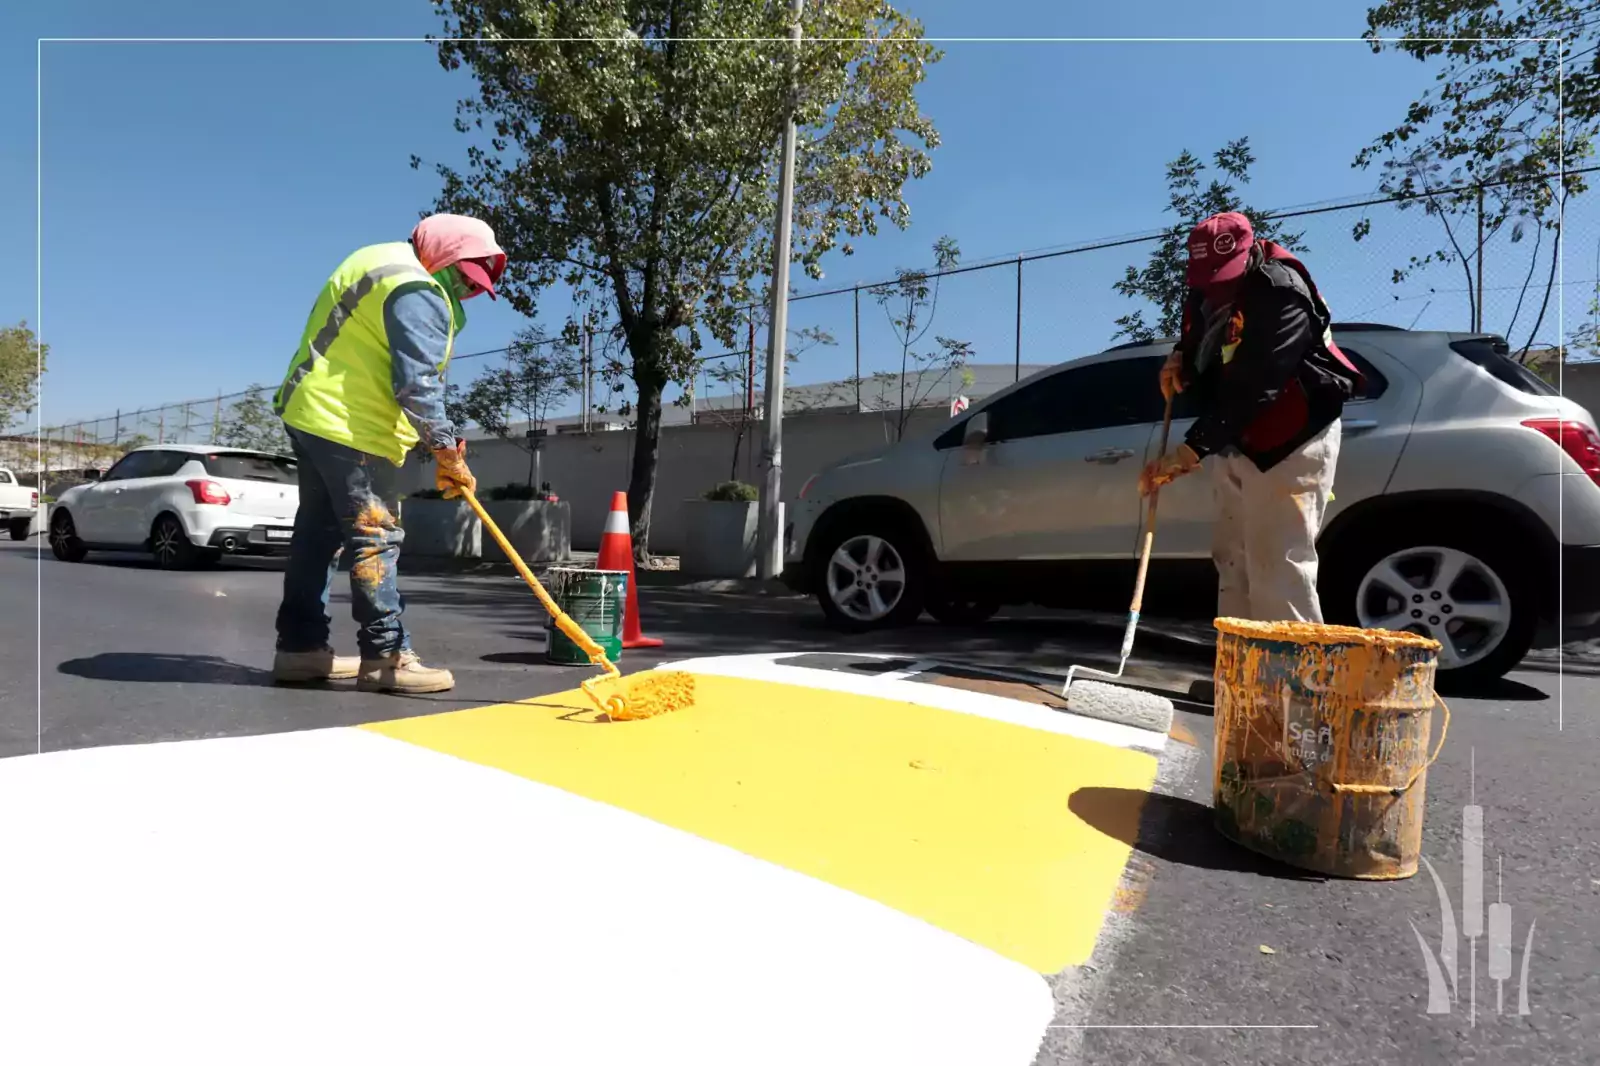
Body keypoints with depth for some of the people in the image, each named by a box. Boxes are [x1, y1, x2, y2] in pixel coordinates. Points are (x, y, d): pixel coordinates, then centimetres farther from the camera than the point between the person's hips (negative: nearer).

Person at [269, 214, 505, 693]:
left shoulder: (385, 262, 19)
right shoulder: (416, 292, -14)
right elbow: (417, 384, -21)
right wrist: (447, 450, -16)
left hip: (313, 413, 11)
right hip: (349, 427, -11)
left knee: (320, 532, 12)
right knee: (375, 538, -8)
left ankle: (301, 646, 19)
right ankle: (386, 657, -4)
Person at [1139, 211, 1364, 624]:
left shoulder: (1281, 291, -22)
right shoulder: (1206, 288, 4)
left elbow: (1250, 386, -31)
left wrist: (1193, 449, -37)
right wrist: (1179, 357, 1)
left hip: (1289, 440, -8)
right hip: (1236, 441, 9)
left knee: (1278, 566, -13)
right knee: (1233, 560, 10)